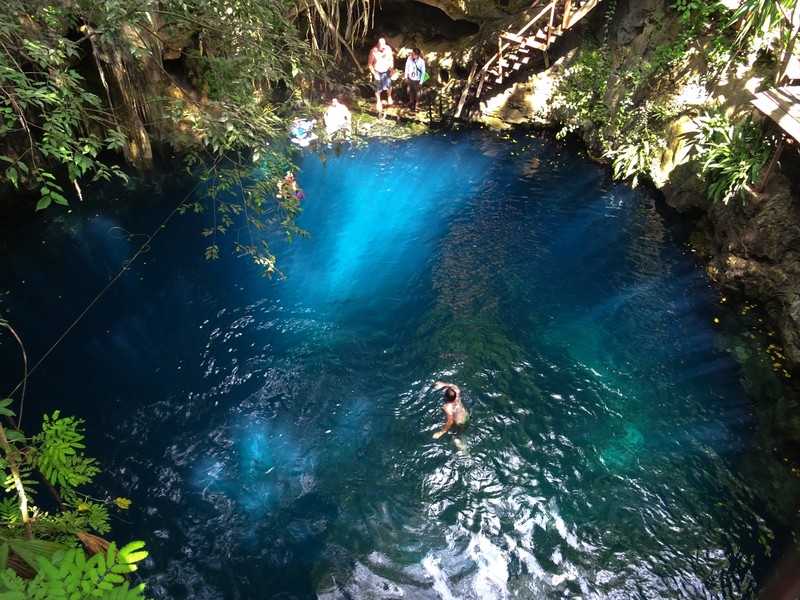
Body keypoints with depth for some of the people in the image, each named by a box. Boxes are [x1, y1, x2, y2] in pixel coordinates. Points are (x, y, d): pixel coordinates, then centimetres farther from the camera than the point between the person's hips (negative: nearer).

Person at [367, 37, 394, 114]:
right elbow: (370, 63, -16)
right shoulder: (373, 51, -25)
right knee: (378, 89, 11)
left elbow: (391, 58, 3)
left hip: (386, 71, 3)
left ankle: (389, 97, 52)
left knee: (388, 86, 20)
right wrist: (374, 74, -19)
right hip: (377, 72, -3)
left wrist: (392, 68, -3)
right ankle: (378, 102, 37)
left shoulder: (388, 49, -15)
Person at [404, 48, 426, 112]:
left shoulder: (421, 62, -29)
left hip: (417, 80, -3)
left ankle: (416, 105, 42)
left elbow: (423, 72, -17)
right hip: (410, 78, 3)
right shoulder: (409, 58, -20)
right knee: (410, 91, 24)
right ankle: (411, 101, 52)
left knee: (417, 93, 17)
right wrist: (406, 76, 4)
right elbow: (407, 67, -3)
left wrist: (421, 82, -12)